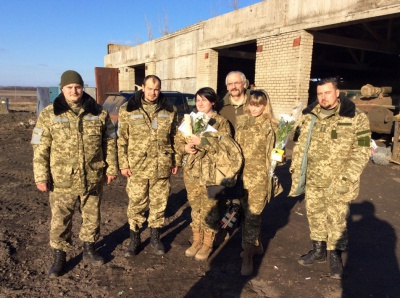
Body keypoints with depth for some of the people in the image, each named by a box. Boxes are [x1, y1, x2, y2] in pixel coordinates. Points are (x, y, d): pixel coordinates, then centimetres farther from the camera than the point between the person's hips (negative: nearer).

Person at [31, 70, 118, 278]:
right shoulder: (48, 114, -4)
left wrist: (111, 168, 3)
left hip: (93, 179, 2)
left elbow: (109, 143, 4)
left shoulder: (99, 112, 0)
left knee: (92, 216, 16)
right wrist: (41, 177, -6)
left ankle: (89, 249, 38)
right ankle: (59, 256, 31)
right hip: (62, 180, -1)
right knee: (60, 220, 10)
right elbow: (40, 149, -3)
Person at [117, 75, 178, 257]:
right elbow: (122, 139, -1)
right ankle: (135, 239, 26)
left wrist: (175, 161, 8)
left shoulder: (169, 110, 5)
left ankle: (155, 237, 30)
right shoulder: (128, 110, -1)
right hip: (137, 166, -1)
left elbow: (174, 137, 10)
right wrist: (123, 164, -4)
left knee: (159, 203, 12)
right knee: (136, 204, 8)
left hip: (162, 167, 2)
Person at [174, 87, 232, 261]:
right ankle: (196, 241, 31)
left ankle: (207, 244, 22)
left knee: (209, 209, 5)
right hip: (190, 170, 4)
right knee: (195, 207, 15)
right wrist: (185, 147, -12)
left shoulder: (221, 122, -4)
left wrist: (203, 142, -23)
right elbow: (178, 140, 9)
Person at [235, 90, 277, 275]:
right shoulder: (241, 122, 9)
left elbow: (274, 152, 4)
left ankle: (248, 256, 4)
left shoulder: (270, 126, -2)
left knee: (252, 215, -5)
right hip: (242, 174, 5)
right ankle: (256, 245, 33)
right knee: (246, 213, 13)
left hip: (259, 175, -4)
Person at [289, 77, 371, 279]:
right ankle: (318, 249, 35)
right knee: (314, 214, 15)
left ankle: (335, 255, 26)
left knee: (336, 219, 5)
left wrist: (347, 178, -15)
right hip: (312, 179, 4)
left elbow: (362, 150, -8)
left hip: (337, 181, -4)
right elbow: (299, 145, 11)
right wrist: (296, 170, 6)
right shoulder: (308, 116, 5)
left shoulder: (356, 118, -7)